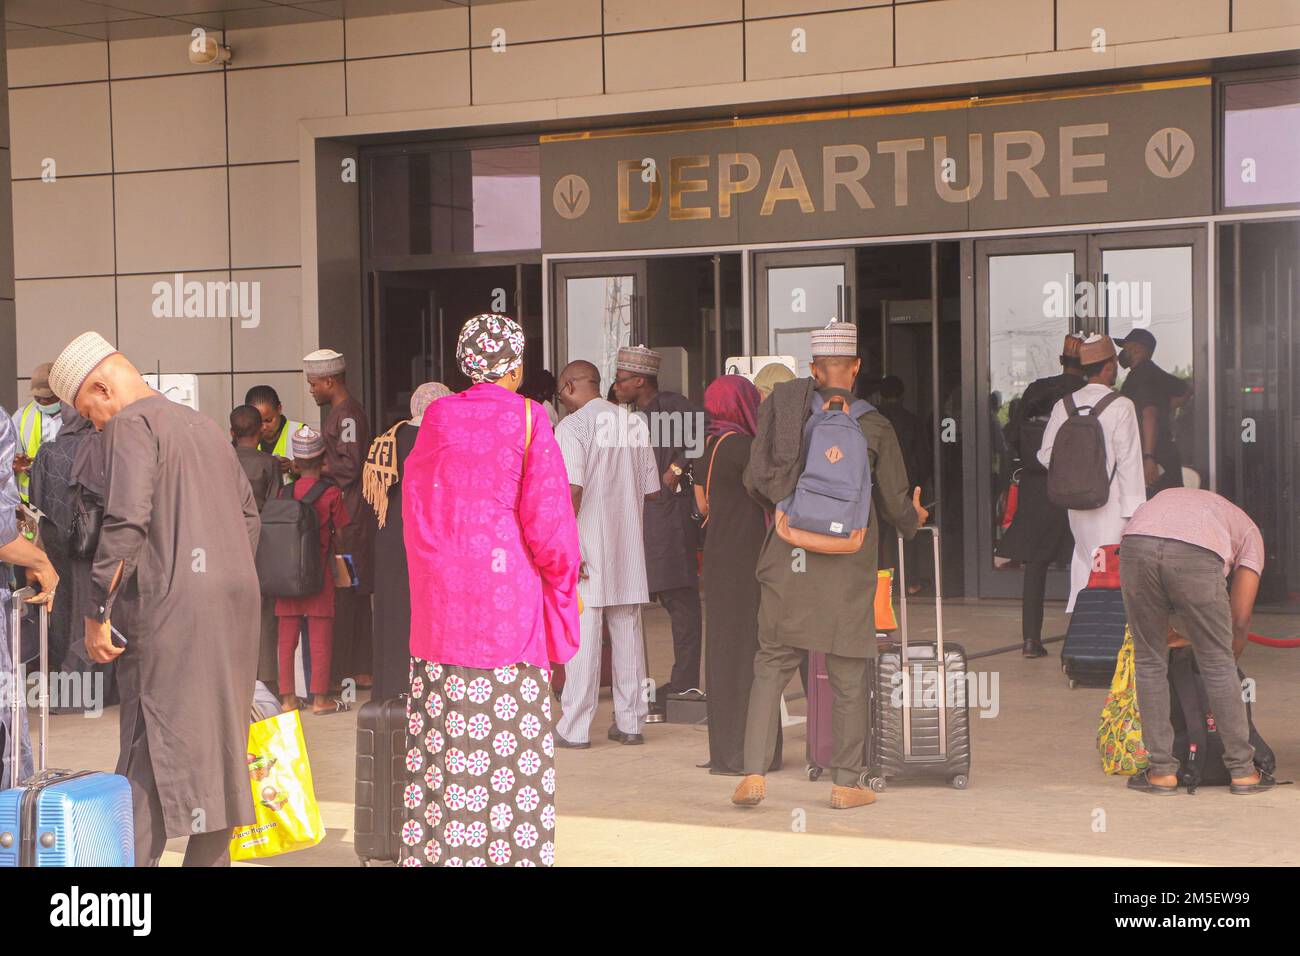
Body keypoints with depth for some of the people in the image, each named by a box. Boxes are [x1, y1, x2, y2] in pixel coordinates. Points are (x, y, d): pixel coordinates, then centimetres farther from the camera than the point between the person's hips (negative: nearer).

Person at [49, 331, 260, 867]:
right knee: (217, 744, 12)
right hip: (235, 603, 8)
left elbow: (125, 521, -16)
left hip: (171, 606, -8)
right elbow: (248, 515, 21)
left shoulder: (131, 424, -5)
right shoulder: (205, 426, 20)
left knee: (150, 756, -7)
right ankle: (211, 857, 16)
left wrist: (99, 611, -12)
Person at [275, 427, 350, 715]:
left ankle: (288, 697, 13)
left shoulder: (285, 493, 1)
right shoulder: (331, 493, -8)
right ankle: (320, 698, 4)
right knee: (320, 637, 3)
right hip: (319, 572, -3)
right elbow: (340, 533, -5)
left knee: (287, 637, 9)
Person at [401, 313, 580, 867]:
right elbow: (545, 516, -7)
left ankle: (435, 849, 10)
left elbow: (413, 516, 12)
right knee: (512, 743, 1)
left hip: (438, 607, 4)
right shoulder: (525, 418, -4)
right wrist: (562, 582, 7)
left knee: (441, 747, 7)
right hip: (507, 602, -4)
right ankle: (513, 848, 3)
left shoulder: (435, 421, 7)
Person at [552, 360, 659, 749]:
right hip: (628, 548, 6)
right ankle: (630, 722, 15)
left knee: (582, 636, -3)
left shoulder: (572, 426, -10)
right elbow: (651, 489, 11)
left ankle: (574, 728, 0)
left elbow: (571, 489, -20)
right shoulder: (634, 424, 9)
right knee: (627, 632, 11)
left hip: (588, 545, -6)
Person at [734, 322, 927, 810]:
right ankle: (846, 783, 14)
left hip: (789, 557, 1)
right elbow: (895, 501, 4)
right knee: (849, 676, 9)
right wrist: (913, 520, 27)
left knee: (772, 665, 9)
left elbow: (755, 479, 1)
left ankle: (754, 773, 1)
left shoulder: (781, 407, 0)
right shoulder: (873, 426, -3)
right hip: (847, 566, -1)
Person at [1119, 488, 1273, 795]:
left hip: (1136, 544, 2)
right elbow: (1240, 617, 23)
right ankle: (1242, 771, 23)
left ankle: (1162, 770, 21)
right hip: (1196, 555, -2)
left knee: (1149, 662, 18)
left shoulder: (1167, 498, 45)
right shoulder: (1249, 533, 33)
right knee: (1218, 664, 15)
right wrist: (1229, 661, 40)